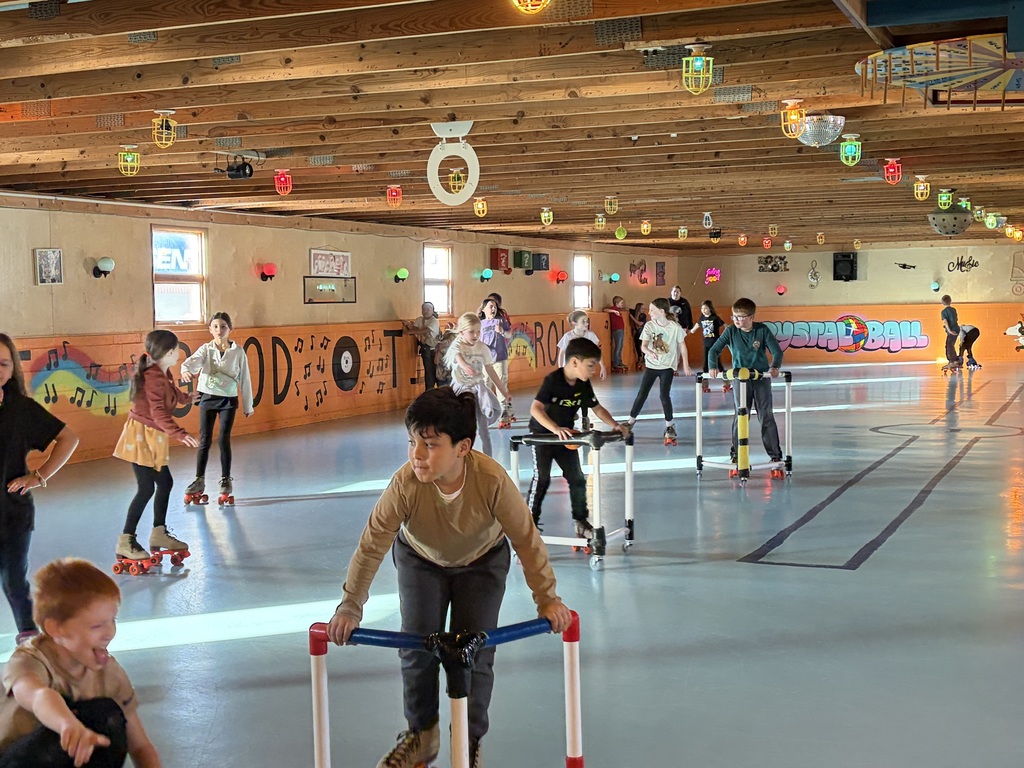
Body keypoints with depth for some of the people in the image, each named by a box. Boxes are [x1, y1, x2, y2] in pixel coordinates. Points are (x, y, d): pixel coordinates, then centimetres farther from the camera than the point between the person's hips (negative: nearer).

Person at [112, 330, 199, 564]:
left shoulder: (162, 374, 8)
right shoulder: (154, 378, -22)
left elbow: (171, 395, 29)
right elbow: (159, 413, -30)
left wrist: (187, 397, 48)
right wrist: (180, 434, -38)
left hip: (152, 439, 10)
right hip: (141, 436, -10)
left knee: (165, 482, 15)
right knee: (146, 488, -8)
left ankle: (159, 533, 27)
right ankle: (125, 542, -2)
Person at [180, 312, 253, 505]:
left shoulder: (238, 352, -3)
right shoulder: (206, 349, -1)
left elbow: (244, 379, 2)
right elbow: (193, 361, -22)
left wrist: (248, 405, 6)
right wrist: (186, 370, -46)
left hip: (229, 399, -1)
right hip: (208, 397, 1)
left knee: (224, 440, -3)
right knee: (204, 440, 4)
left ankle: (226, 480, 12)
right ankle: (199, 480, 14)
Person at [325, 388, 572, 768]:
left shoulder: (492, 479, -39)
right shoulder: (406, 483, -37)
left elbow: (526, 539, -27)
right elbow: (372, 544, -26)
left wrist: (547, 598, -21)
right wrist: (350, 605, -25)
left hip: (481, 562, -1)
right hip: (420, 560, 1)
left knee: (474, 652, -6)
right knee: (416, 648, -3)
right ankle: (421, 735, 22)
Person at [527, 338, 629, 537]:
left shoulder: (584, 385, -5)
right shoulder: (552, 380, -26)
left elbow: (598, 408, 5)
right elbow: (535, 409, -36)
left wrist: (615, 425, -11)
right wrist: (556, 429, -48)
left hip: (565, 436, 6)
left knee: (577, 479, 5)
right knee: (541, 478, -6)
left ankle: (581, 522, 17)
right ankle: (529, 522, 7)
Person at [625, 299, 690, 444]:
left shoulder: (674, 326, -11)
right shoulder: (649, 325, -7)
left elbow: (682, 346, -1)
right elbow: (643, 346, -12)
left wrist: (686, 366, 0)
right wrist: (650, 352, -35)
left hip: (667, 366, -2)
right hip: (651, 365, 2)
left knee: (665, 395, -9)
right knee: (642, 394, 3)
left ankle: (670, 426, 8)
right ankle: (631, 421, 18)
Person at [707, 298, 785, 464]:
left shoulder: (762, 330, -7)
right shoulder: (731, 331, -4)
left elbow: (777, 351, -10)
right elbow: (714, 350, -3)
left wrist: (775, 367, -29)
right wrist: (712, 367, -22)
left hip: (762, 377, -1)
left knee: (766, 416, 1)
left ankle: (775, 453, 7)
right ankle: (736, 453, 10)